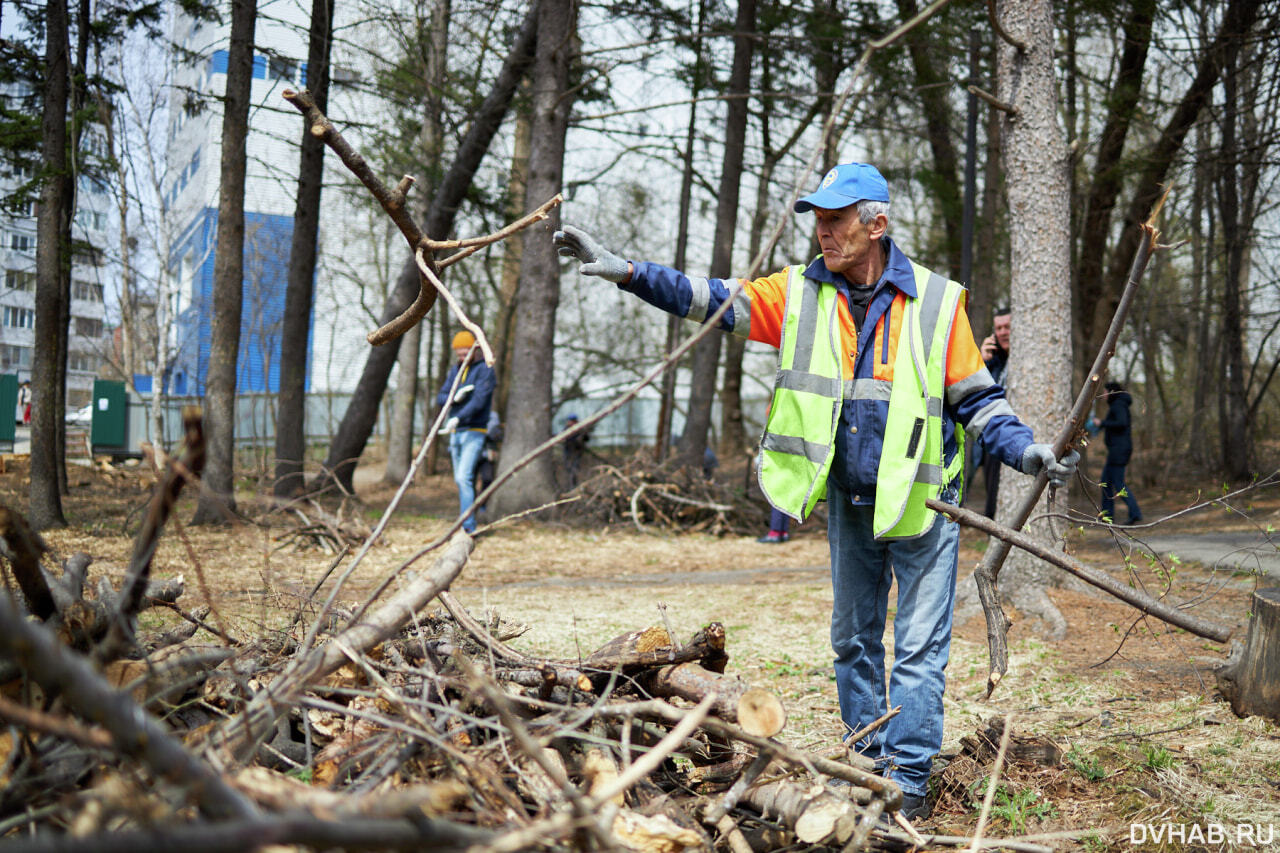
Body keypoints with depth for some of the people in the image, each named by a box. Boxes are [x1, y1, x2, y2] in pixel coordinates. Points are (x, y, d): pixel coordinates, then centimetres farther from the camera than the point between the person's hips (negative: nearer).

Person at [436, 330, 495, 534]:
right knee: (461, 479, 10)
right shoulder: (455, 370, 15)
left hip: (475, 432, -7)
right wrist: (455, 397, -15)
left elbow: (480, 400, -20)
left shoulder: (485, 369, -7)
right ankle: (468, 524, 18)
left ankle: (468, 526, -21)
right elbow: (440, 398, 8)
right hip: (455, 433, 7)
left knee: (464, 477, -19)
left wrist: (458, 418, -32)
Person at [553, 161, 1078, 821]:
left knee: (919, 648, -1)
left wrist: (1024, 451, -14)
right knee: (853, 640, 15)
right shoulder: (800, 294, 0)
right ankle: (867, 763, 31)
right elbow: (709, 299, -3)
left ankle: (909, 779, 9)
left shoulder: (936, 302, -7)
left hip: (923, 503, -4)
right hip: (848, 504, 4)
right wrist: (627, 271, -12)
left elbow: (976, 398, -1)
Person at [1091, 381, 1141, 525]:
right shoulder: (1116, 405, 19)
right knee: (1106, 481, 13)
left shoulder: (1119, 405, -10)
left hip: (1119, 448, -10)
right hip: (1116, 449, 10)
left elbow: (1122, 423, -23)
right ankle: (1107, 515, 15)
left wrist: (1102, 423, -15)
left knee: (1118, 483, -10)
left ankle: (1135, 513, -14)